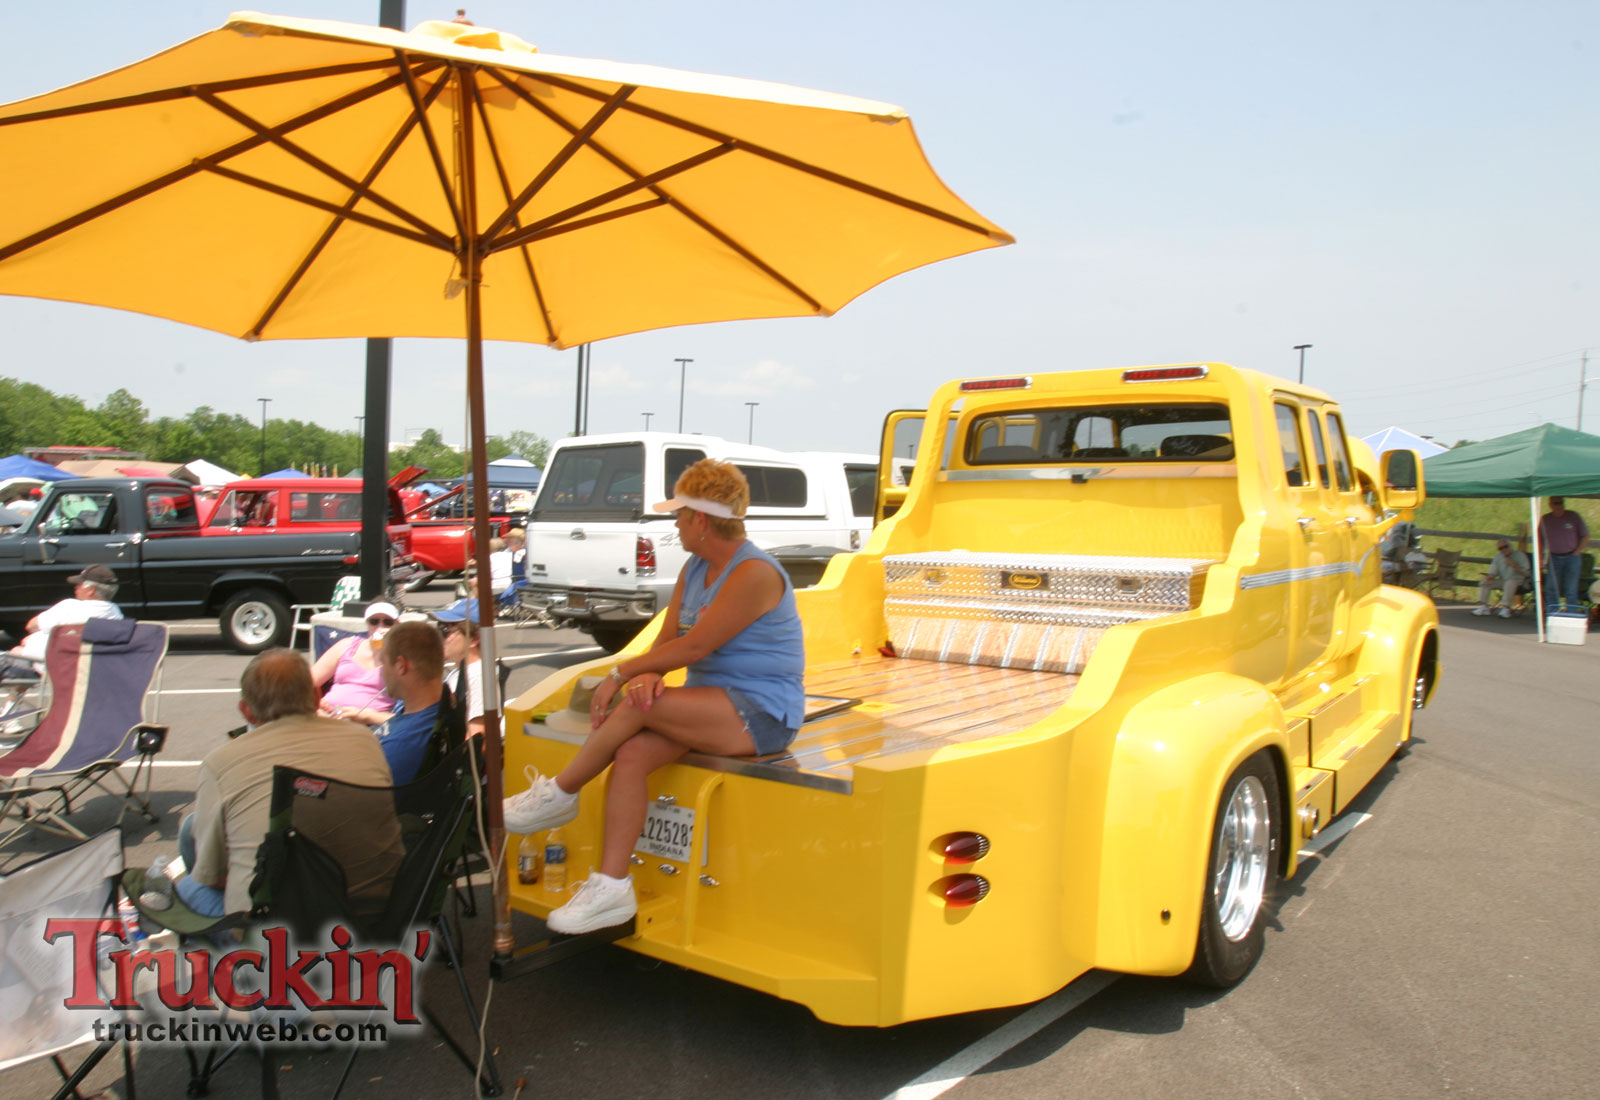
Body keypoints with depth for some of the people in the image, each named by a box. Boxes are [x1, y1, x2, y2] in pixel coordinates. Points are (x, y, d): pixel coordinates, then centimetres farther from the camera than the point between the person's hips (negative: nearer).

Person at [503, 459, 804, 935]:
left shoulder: (754, 573, -17)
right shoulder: (695, 570, 12)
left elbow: (694, 647, -20)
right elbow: (666, 639, 7)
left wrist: (623, 673, -12)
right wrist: (647, 675, -16)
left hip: (761, 715, -8)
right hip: (712, 706, 8)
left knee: (639, 707, -25)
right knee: (630, 756, -17)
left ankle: (559, 794, -5)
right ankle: (612, 888, -13)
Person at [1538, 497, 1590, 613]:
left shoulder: (1573, 516, -1)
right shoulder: (1544, 519, 3)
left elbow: (1585, 537, 4)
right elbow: (1539, 540, 9)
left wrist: (1577, 553, -5)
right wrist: (1542, 559, 1)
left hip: (1572, 557, -1)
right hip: (1554, 558, 1)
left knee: (1571, 590, -1)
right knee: (1551, 590, -1)